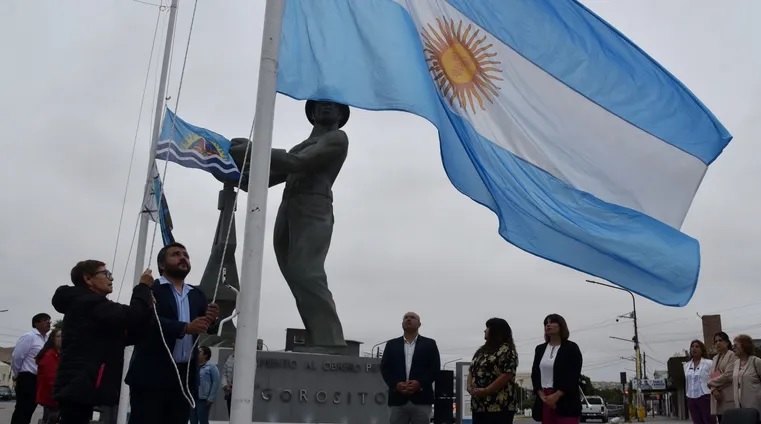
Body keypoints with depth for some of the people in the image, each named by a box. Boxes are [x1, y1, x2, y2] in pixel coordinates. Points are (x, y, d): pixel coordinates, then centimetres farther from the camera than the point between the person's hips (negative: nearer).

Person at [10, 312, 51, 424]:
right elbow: (16, 356, -12)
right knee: (22, 410, -7)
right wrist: (17, 375, -2)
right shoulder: (29, 337, -11)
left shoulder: (46, 339, 13)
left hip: (39, 379, 8)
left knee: (29, 410, 11)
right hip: (27, 378, -8)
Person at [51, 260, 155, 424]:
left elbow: (125, 337, 17)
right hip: (79, 386, -11)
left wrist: (147, 308, 2)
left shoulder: (84, 304, 24)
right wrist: (144, 287, -6)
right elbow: (130, 317, -22)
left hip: (78, 385, 11)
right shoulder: (89, 303, -8)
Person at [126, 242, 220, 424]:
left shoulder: (197, 295, 16)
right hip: (151, 373, -5)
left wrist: (212, 319, -17)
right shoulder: (149, 289, -1)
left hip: (185, 376, 5)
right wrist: (185, 328, -27)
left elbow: (209, 328, 6)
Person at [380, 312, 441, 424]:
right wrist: (395, 384, -11)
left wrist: (419, 383, -13)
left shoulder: (429, 344, 10)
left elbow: (435, 368, 2)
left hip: (421, 399, -1)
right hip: (398, 399, 1)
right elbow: (385, 368, 7)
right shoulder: (391, 344, 15)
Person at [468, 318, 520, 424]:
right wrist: (470, 387, -1)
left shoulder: (506, 350, -7)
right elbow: (471, 370, 18)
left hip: (499, 406, -8)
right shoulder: (482, 350, 19)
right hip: (478, 405, 8)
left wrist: (486, 391, -19)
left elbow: (507, 375, -17)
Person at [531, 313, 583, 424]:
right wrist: (542, 395, -7)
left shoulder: (571, 348, 1)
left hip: (565, 400, -5)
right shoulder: (540, 349, 17)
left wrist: (556, 395, -17)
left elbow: (574, 376, -7)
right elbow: (535, 374, 11)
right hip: (545, 400, 5)